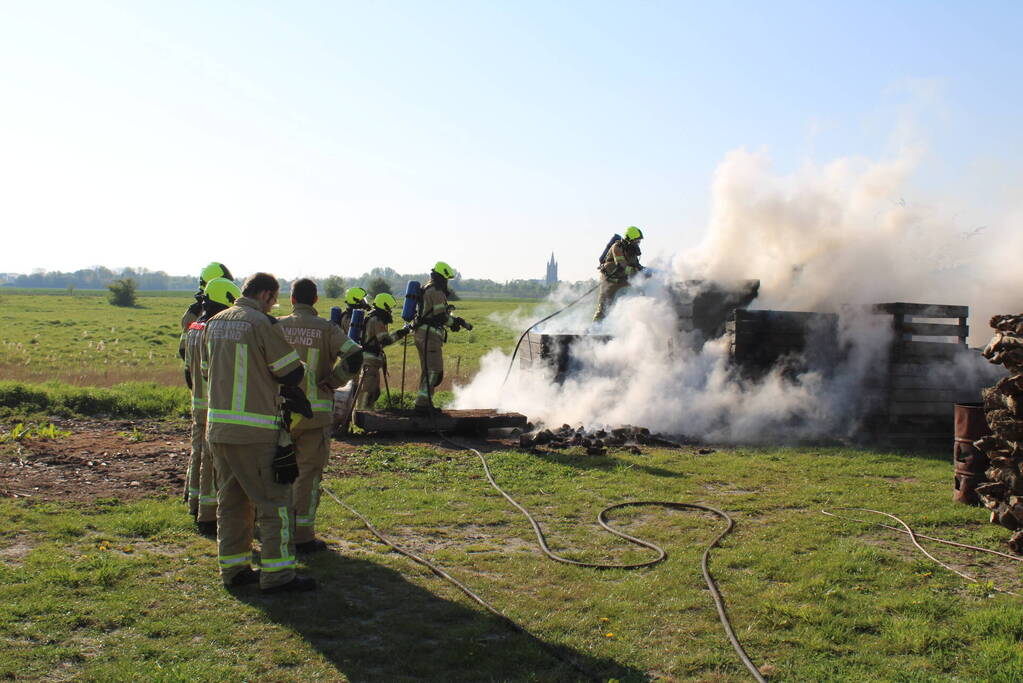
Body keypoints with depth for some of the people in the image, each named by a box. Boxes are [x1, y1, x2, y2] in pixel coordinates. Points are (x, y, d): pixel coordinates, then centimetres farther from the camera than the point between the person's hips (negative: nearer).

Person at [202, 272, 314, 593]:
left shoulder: (214, 323, 11)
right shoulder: (263, 324, -12)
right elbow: (292, 374, -9)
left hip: (217, 427, 8)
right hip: (255, 431, -8)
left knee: (230, 500, 16)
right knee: (274, 501, 0)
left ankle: (233, 568, 23)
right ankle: (277, 574, 3)